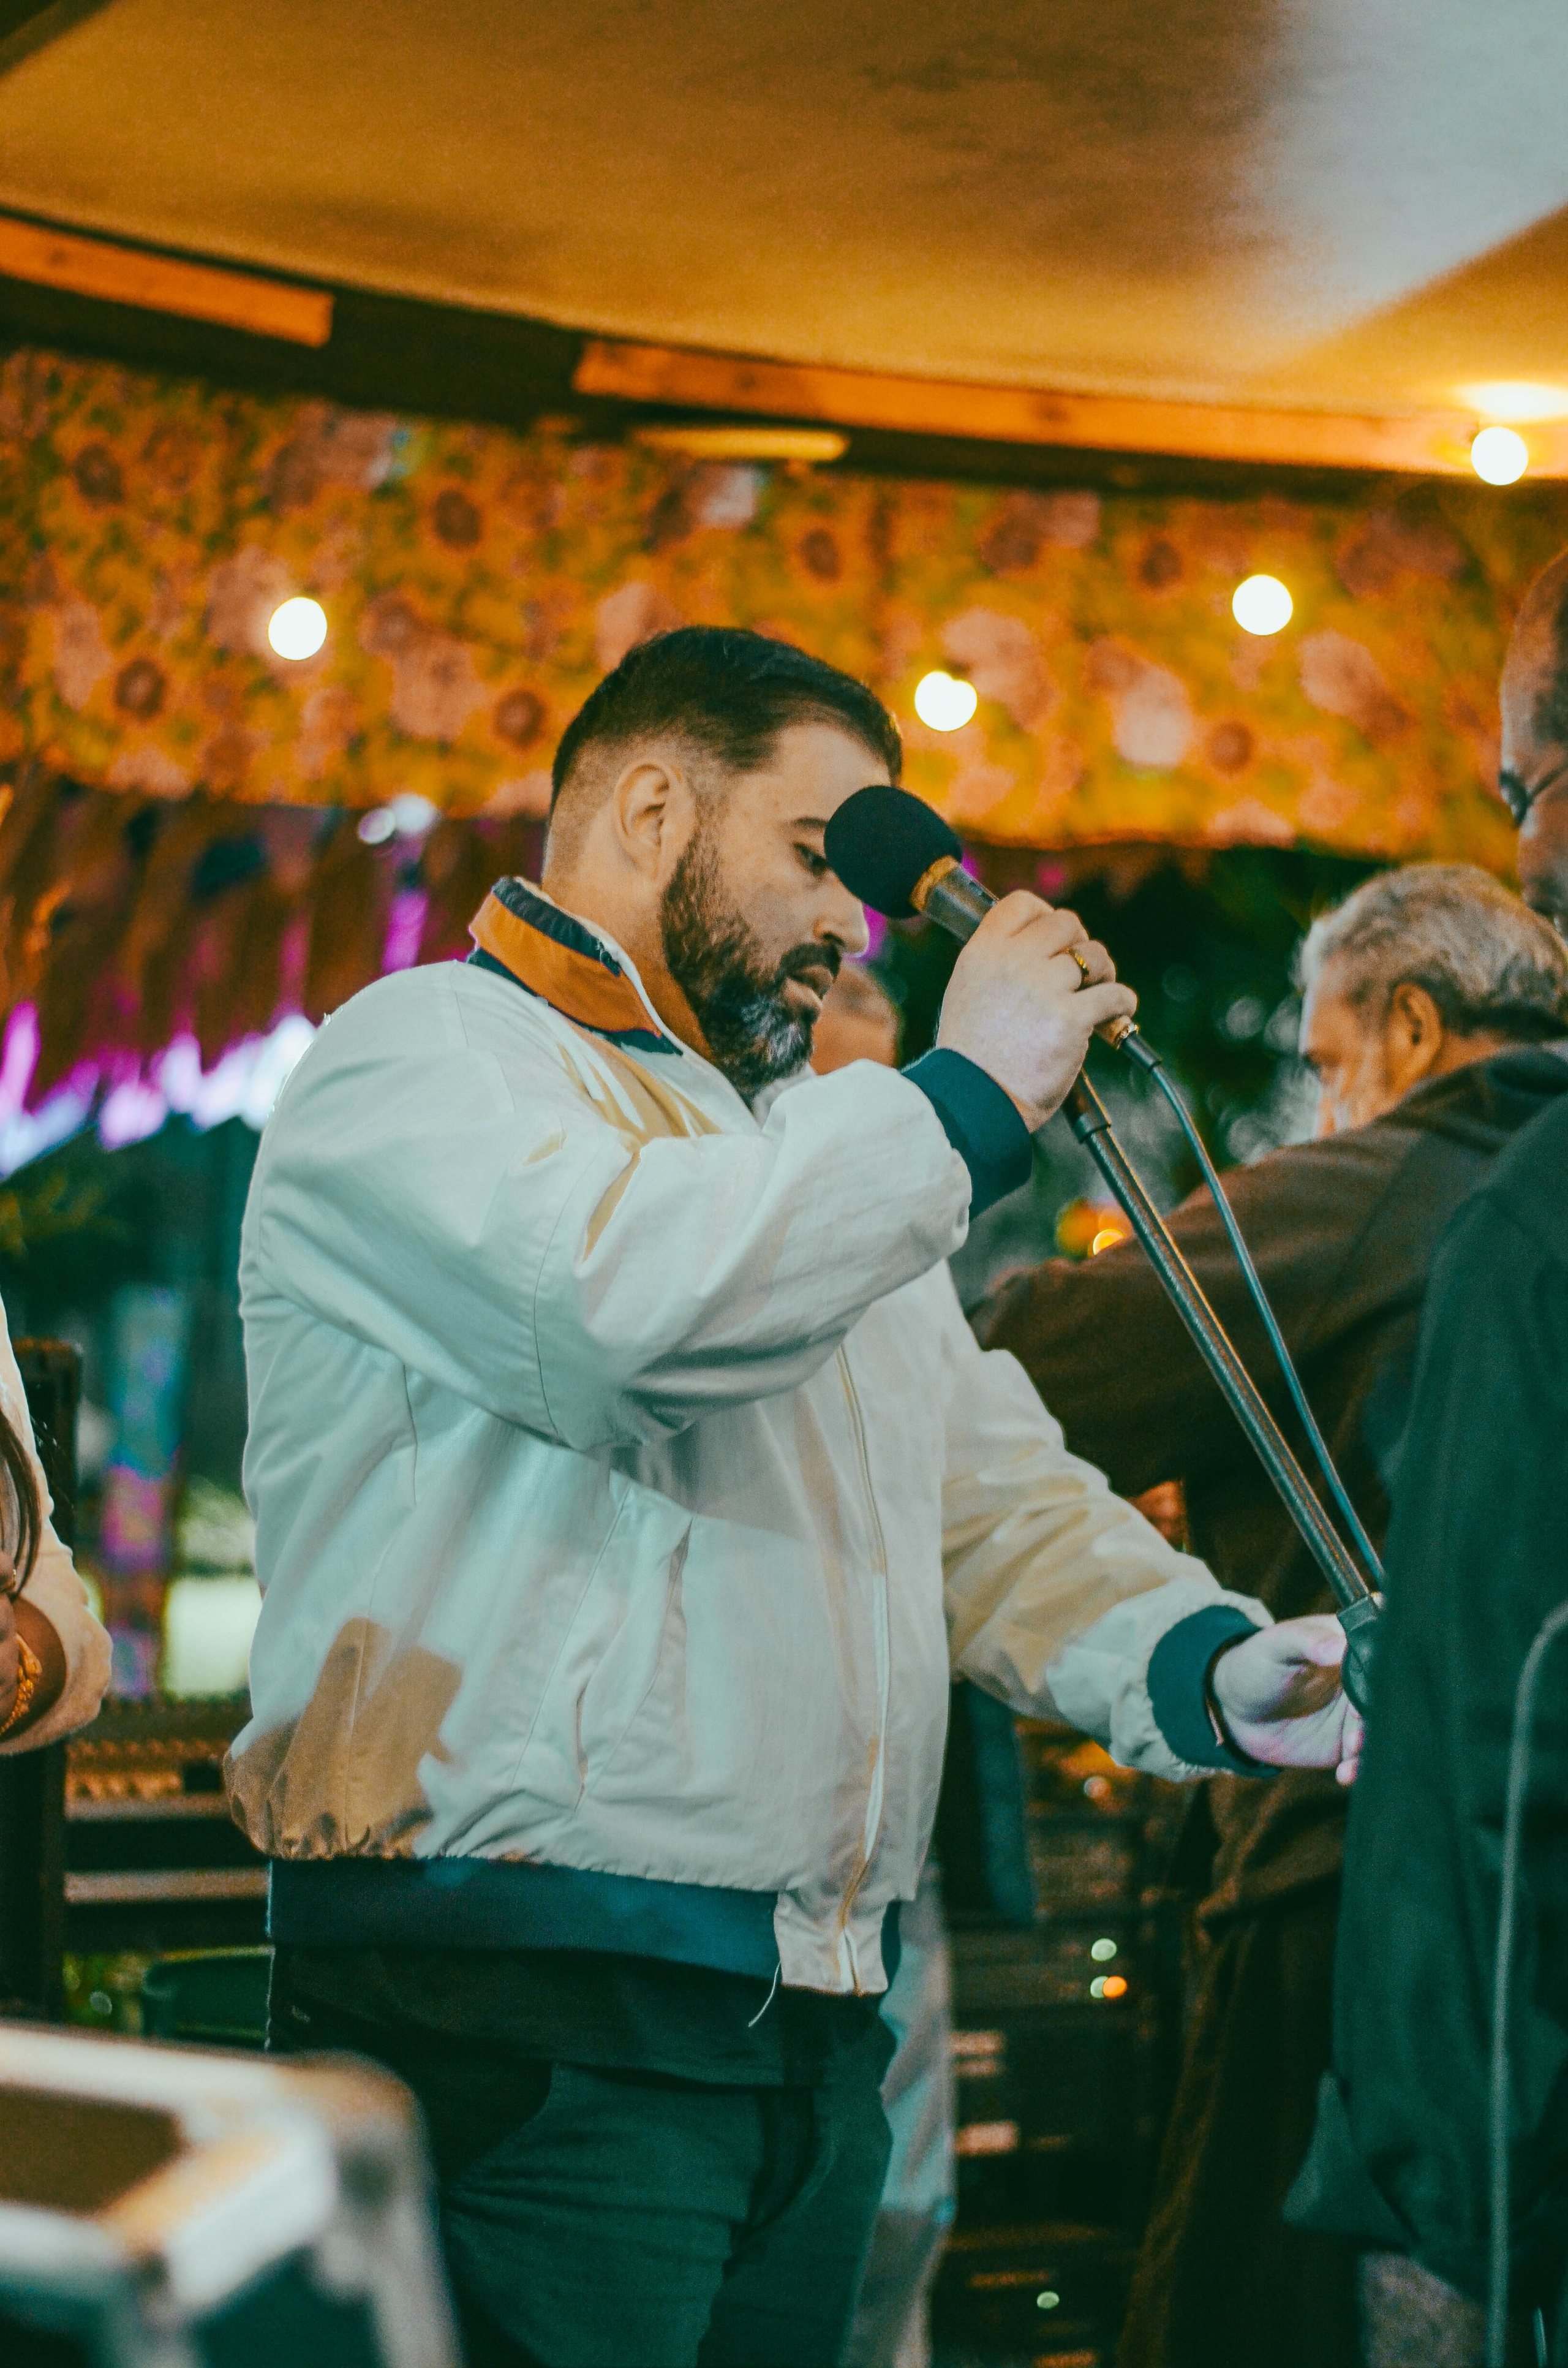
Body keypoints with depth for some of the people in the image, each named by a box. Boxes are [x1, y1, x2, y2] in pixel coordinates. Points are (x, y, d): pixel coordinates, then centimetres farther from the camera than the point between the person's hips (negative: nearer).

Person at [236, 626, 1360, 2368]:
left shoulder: (812, 1160, 26)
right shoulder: (428, 1050, -2)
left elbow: (1000, 1502, 20)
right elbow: (630, 1291, -24)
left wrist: (1198, 1665, -1)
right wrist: (969, 1092, -12)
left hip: (813, 2027, 8)